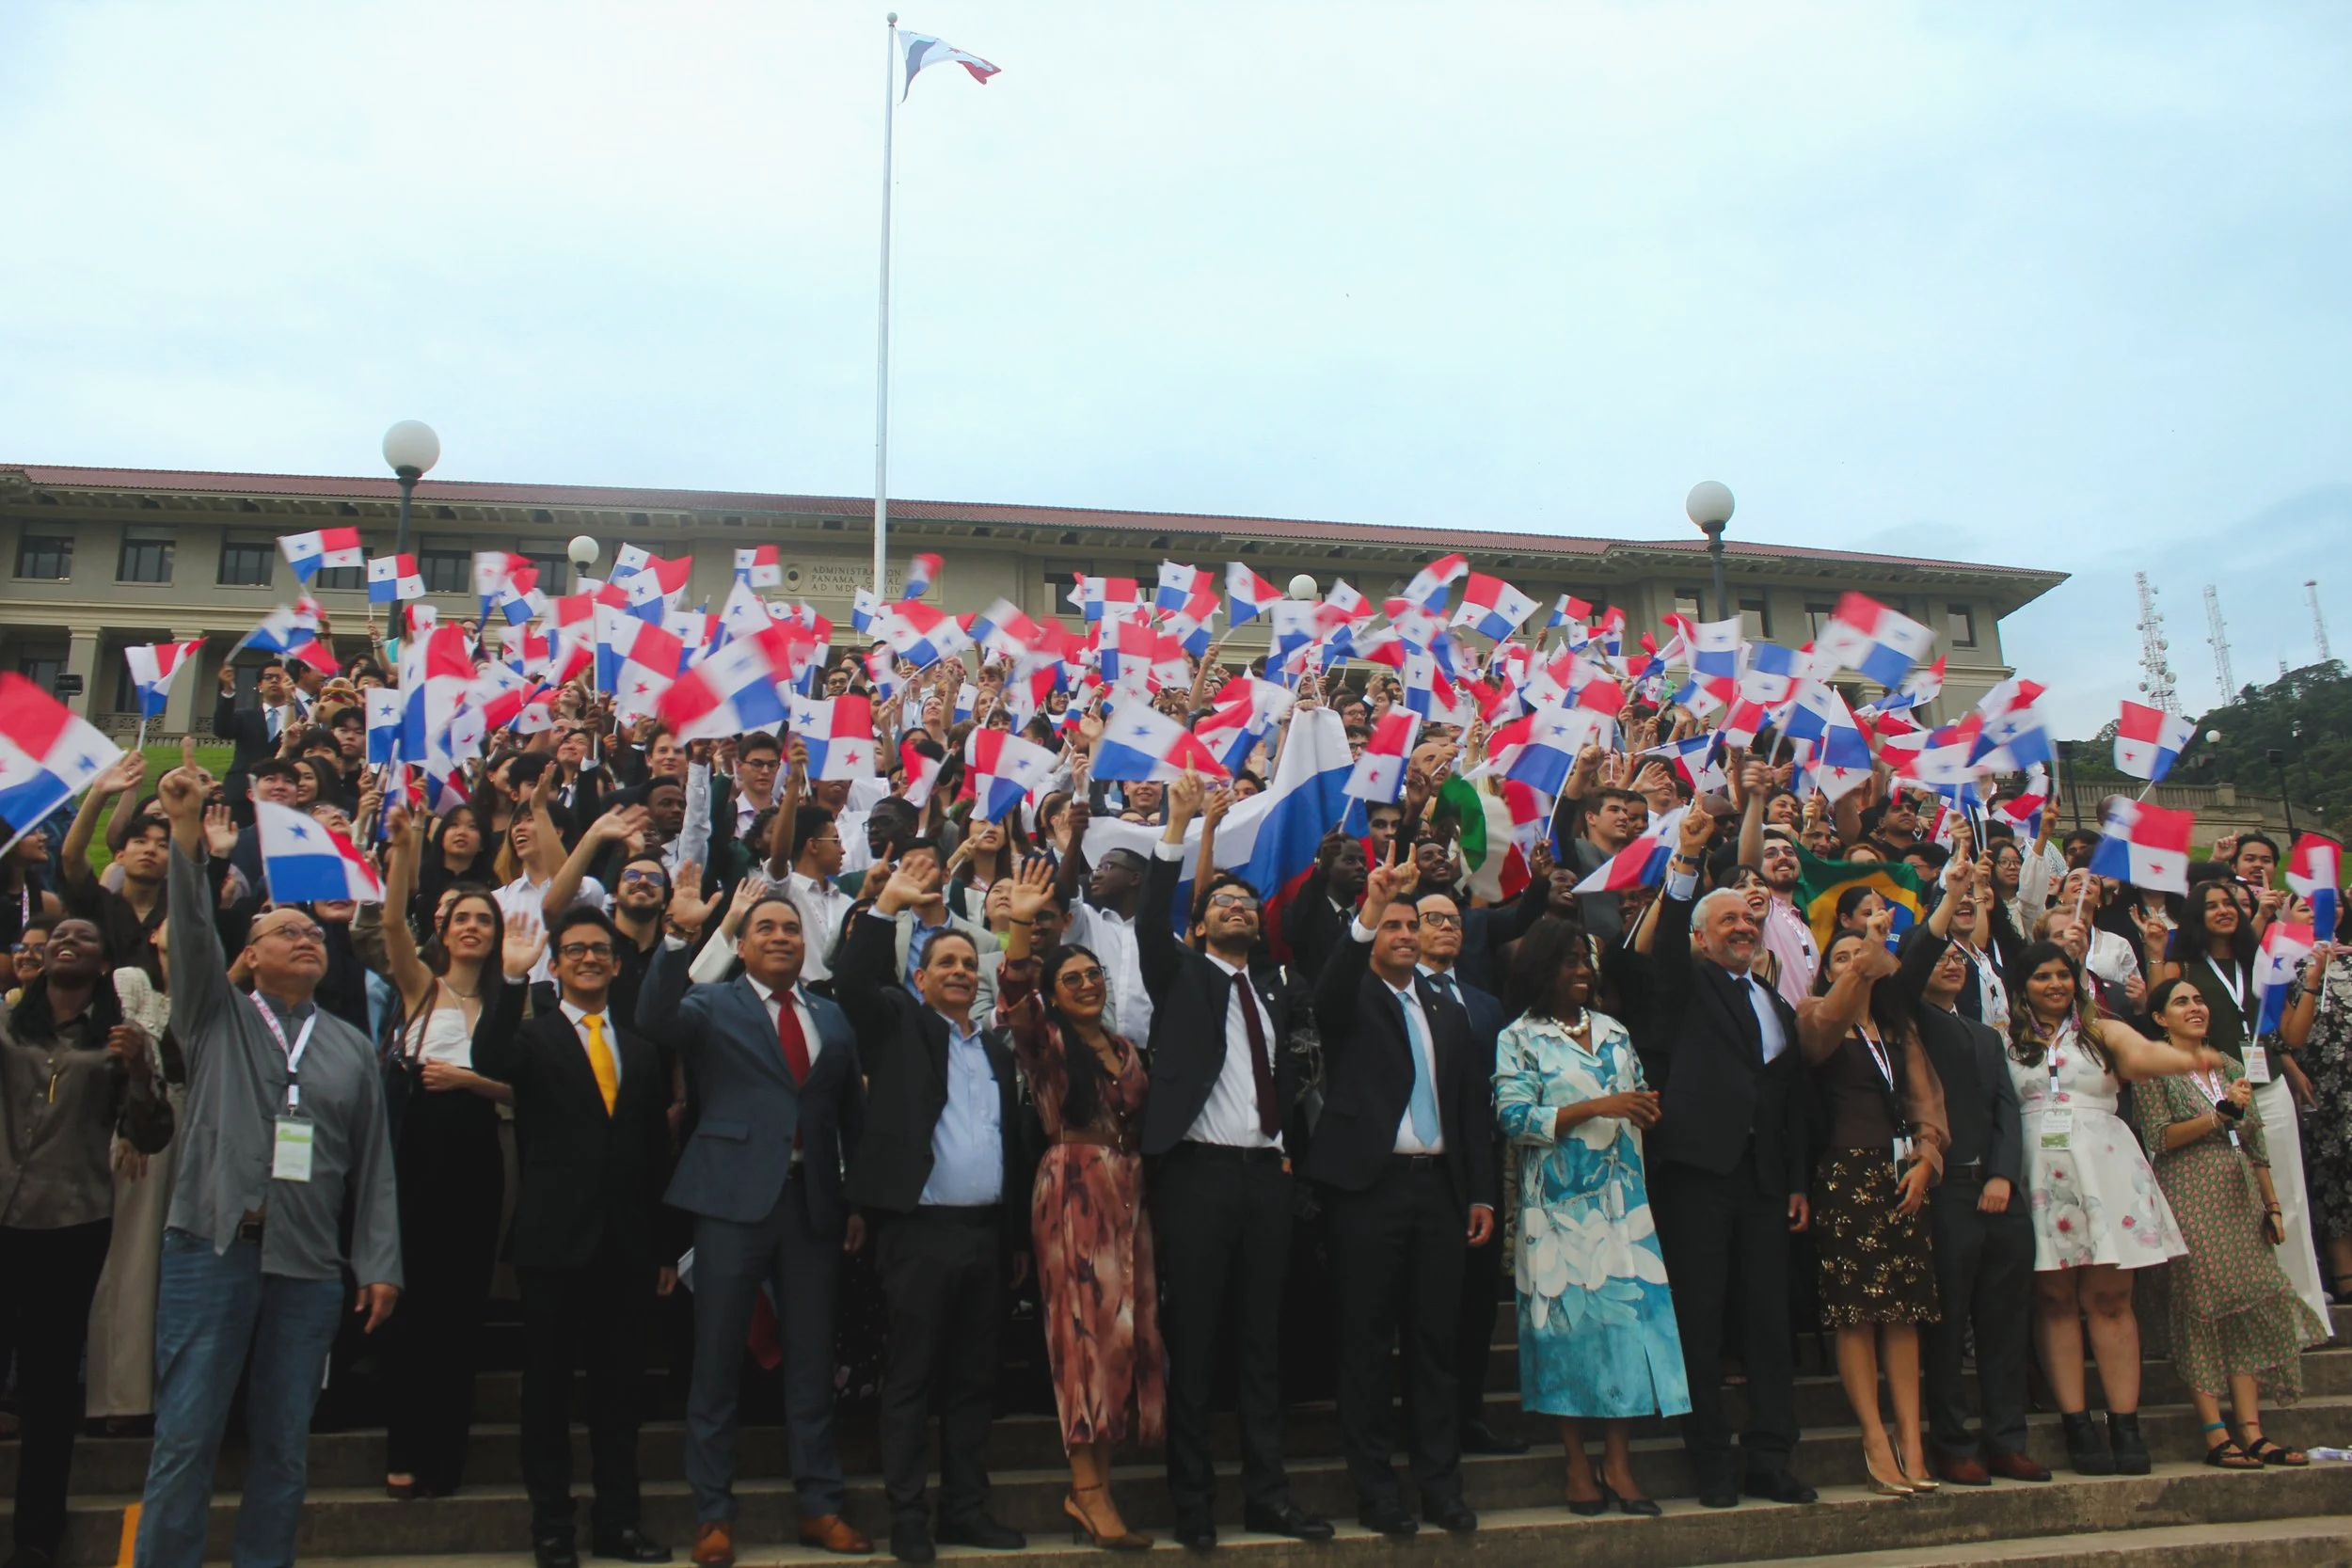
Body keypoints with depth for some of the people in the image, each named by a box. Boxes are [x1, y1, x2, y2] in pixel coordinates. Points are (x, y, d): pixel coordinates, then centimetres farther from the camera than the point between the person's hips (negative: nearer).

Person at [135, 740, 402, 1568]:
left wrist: (379, 1265, 4)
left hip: (309, 1265, 2)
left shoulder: (352, 1048, 12)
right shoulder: (215, 1015, 8)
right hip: (212, 1249, -2)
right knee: (186, 1437, -2)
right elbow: (191, 931, -10)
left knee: (284, 1446, 7)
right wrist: (186, 830, -24)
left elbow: (373, 1162, 10)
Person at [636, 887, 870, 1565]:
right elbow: (653, 1021, -19)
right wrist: (679, 936, -29)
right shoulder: (711, 1006, 3)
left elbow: (852, 1114, 14)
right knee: (717, 1363, 4)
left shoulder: (833, 1019, 13)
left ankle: (820, 1507, 21)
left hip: (813, 1203, 3)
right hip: (734, 1201, -3)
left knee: (813, 1363, 10)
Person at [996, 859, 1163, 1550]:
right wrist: (1020, 927, -32)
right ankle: (1088, 1491, -1)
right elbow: (1013, 1000, -20)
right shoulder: (1046, 1041, -1)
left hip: (1130, 1194, 6)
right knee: (1089, 1323, -8)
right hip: (1074, 1190, -6)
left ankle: (1090, 1484, 14)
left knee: (1129, 1325, 5)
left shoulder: (1127, 1048, 17)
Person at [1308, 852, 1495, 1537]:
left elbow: (1473, 1104, 14)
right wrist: (1368, 908, -34)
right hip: (1368, 1185, -4)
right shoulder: (1351, 1001, 2)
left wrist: (1481, 1192, 8)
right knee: (1367, 1339, 3)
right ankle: (1374, 1485, 12)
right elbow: (1327, 989, -23)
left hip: (1438, 1185, 4)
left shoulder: (1448, 1012, 15)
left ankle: (1440, 1481, 18)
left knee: (1435, 1337, 9)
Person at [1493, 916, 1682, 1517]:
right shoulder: (1519, 1038, 0)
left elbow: (1638, 1098, 19)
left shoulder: (1612, 1030, 15)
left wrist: (1646, 1109, -4)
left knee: (1629, 1307, -3)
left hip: (1621, 1197, 4)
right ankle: (1578, 1465, 8)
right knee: (1569, 1315, -3)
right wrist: (1597, 1107, -17)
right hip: (1560, 1202, -4)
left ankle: (1618, 1462, 4)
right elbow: (1515, 1119, -11)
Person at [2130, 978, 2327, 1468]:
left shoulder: (2228, 1065, 17)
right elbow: (2159, 1138, -11)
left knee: (2250, 1309, 0)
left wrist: (2272, 1206, 12)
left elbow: (2255, 1145, 18)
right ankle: (2217, 1437, -7)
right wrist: (2221, 1112, -17)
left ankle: (2253, 1433, 1)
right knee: (2202, 1310, -8)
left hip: (2241, 1199, 6)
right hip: (2190, 1202, -6)